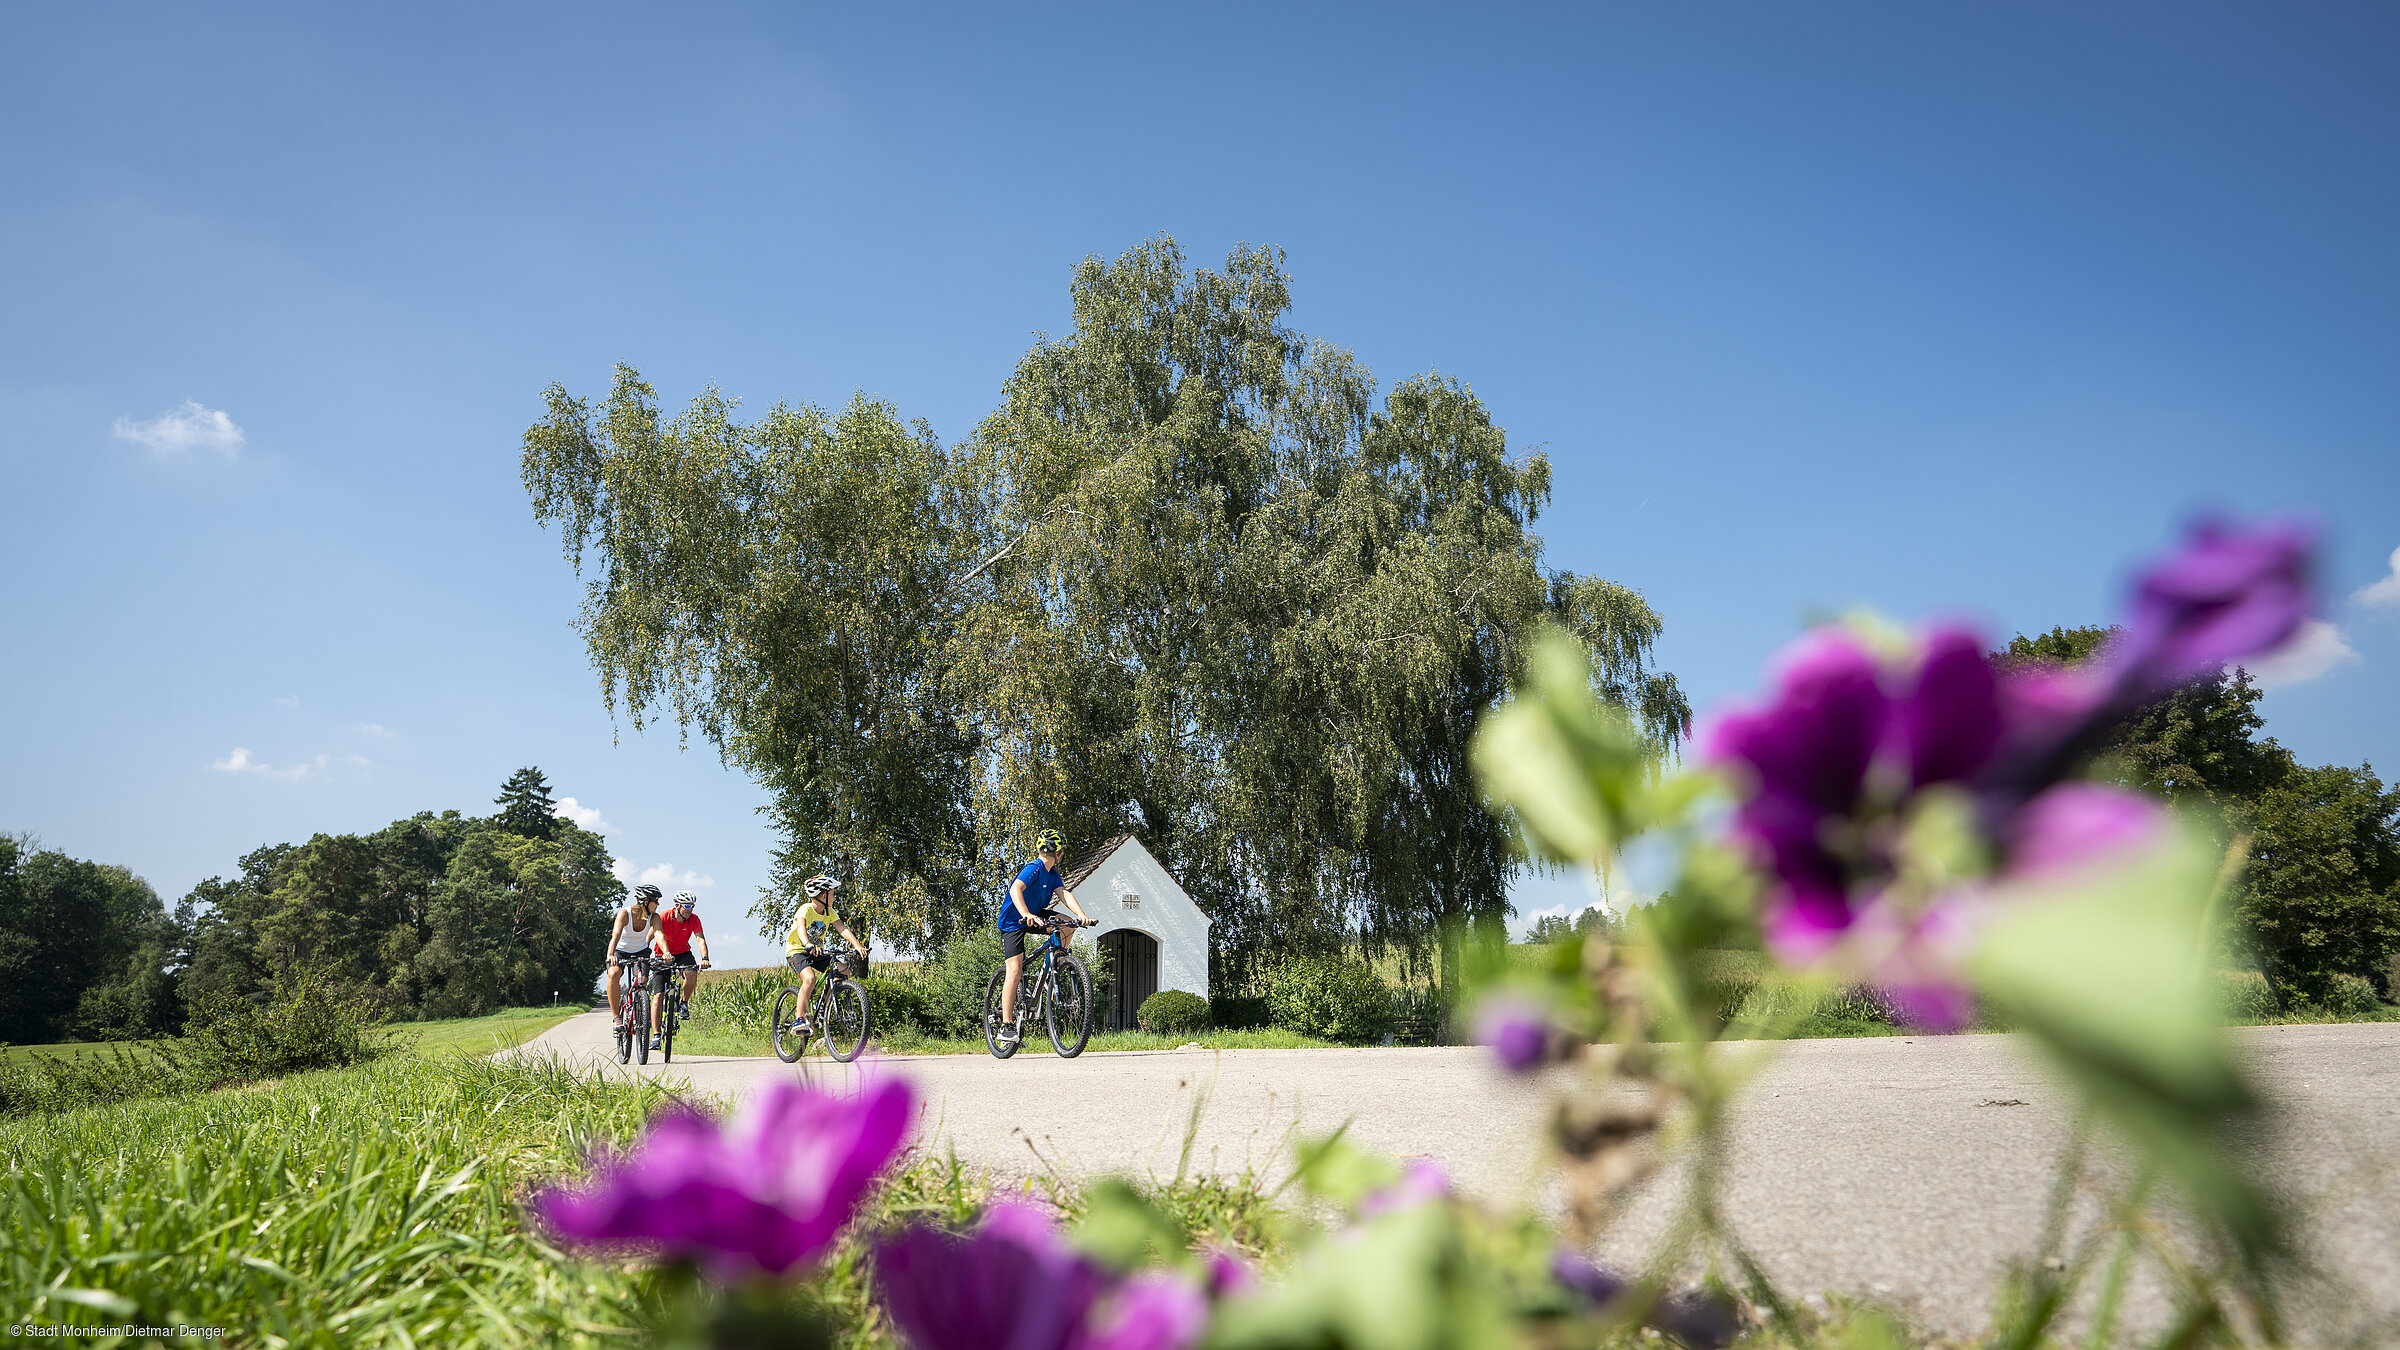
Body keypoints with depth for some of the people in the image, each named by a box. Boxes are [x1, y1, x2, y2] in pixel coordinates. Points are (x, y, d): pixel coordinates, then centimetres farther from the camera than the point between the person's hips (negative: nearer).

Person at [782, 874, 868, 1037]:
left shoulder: (829, 912, 0)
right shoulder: (806, 909, -20)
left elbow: (842, 928, -13)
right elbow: (800, 927, -39)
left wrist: (857, 945, -30)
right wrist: (807, 944, -60)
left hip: (817, 952, 7)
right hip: (796, 951, -7)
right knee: (810, 978, -33)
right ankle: (799, 1019, -24)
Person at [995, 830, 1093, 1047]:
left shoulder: (1053, 874, 4)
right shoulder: (1034, 868, -22)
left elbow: (1064, 893, -9)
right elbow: (1015, 889, -37)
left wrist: (1081, 914, -26)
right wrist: (1026, 914, -53)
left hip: (1035, 915, 7)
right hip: (1013, 921, -7)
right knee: (1015, 971, -16)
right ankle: (1006, 1026, -13)